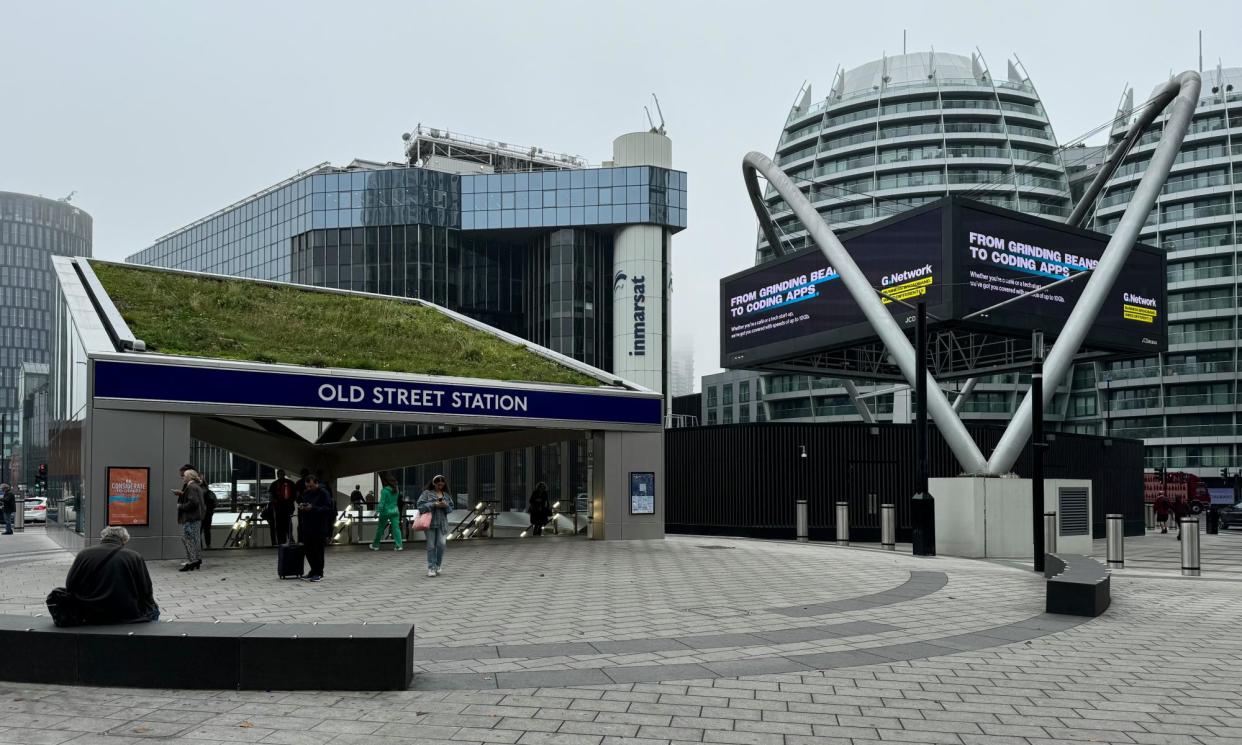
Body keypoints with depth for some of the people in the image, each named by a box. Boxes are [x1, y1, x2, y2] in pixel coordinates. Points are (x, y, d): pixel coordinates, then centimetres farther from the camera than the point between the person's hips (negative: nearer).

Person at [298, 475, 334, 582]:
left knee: (318, 550, -1)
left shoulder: (324, 493, -8)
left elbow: (328, 508, -16)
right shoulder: (305, 493, 12)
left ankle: (318, 573, 8)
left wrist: (313, 508, -24)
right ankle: (313, 570, 21)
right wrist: (300, 506, -2)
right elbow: (300, 505, 23)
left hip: (319, 528, -6)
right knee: (308, 550, 8)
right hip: (307, 526, 6)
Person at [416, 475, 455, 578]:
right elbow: (420, 505, -7)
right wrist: (434, 505, -15)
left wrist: (445, 506, -7)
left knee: (441, 544, -7)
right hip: (430, 522, -3)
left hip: (442, 523, 3)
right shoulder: (427, 493, 2)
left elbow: (451, 508, 15)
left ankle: (437, 566, 11)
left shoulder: (446, 495, 14)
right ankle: (431, 568, 4)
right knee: (431, 546, -2)